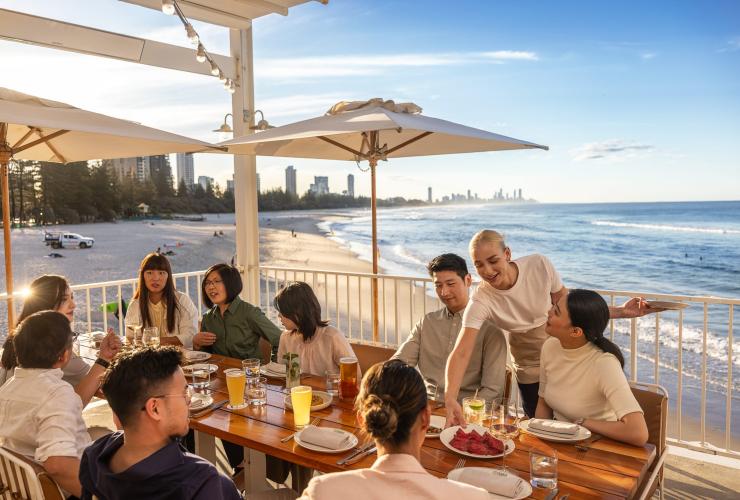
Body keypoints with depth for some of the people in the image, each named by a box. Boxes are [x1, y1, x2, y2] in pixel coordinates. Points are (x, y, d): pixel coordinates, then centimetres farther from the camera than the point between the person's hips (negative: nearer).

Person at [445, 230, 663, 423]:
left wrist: (620, 311, -14)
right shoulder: (481, 301, -27)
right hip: (531, 372, -1)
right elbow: (461, 353, -34)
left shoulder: (539, 265, -23)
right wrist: (450, 398, -48)